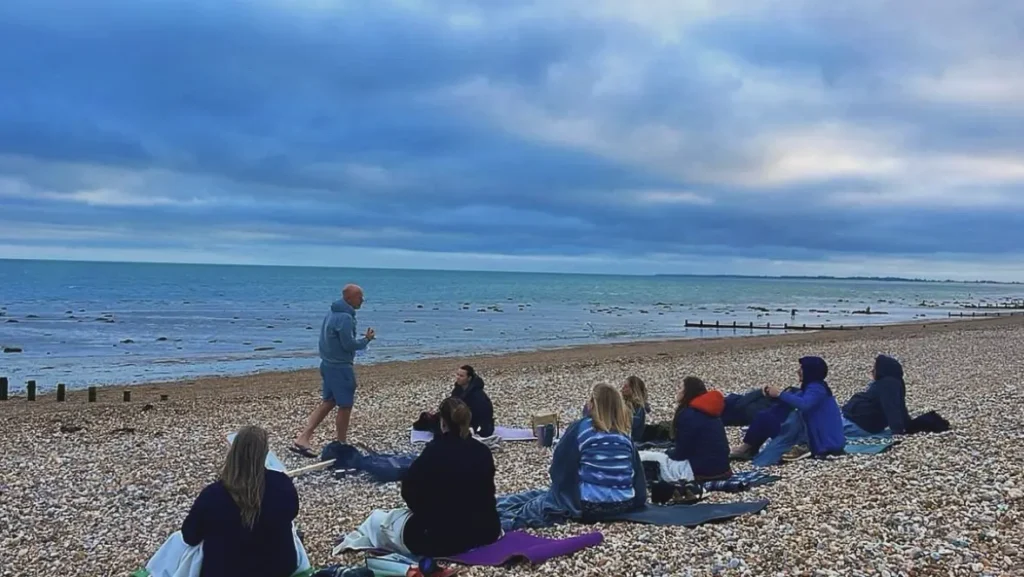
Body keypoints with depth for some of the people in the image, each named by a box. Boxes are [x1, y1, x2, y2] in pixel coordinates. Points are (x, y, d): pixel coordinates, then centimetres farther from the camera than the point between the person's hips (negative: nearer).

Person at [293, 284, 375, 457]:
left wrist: (361, 338, 14)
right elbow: (349, 344, -21)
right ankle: (340, 445, 13)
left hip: (328, 364, 10)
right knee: (345, 405, 3)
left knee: (327, 402, 14)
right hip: (340, 367, -10)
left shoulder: (333, 313, 11)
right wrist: (366, 339, -7)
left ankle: (302, 439, 9)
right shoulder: (345, 317, -20)